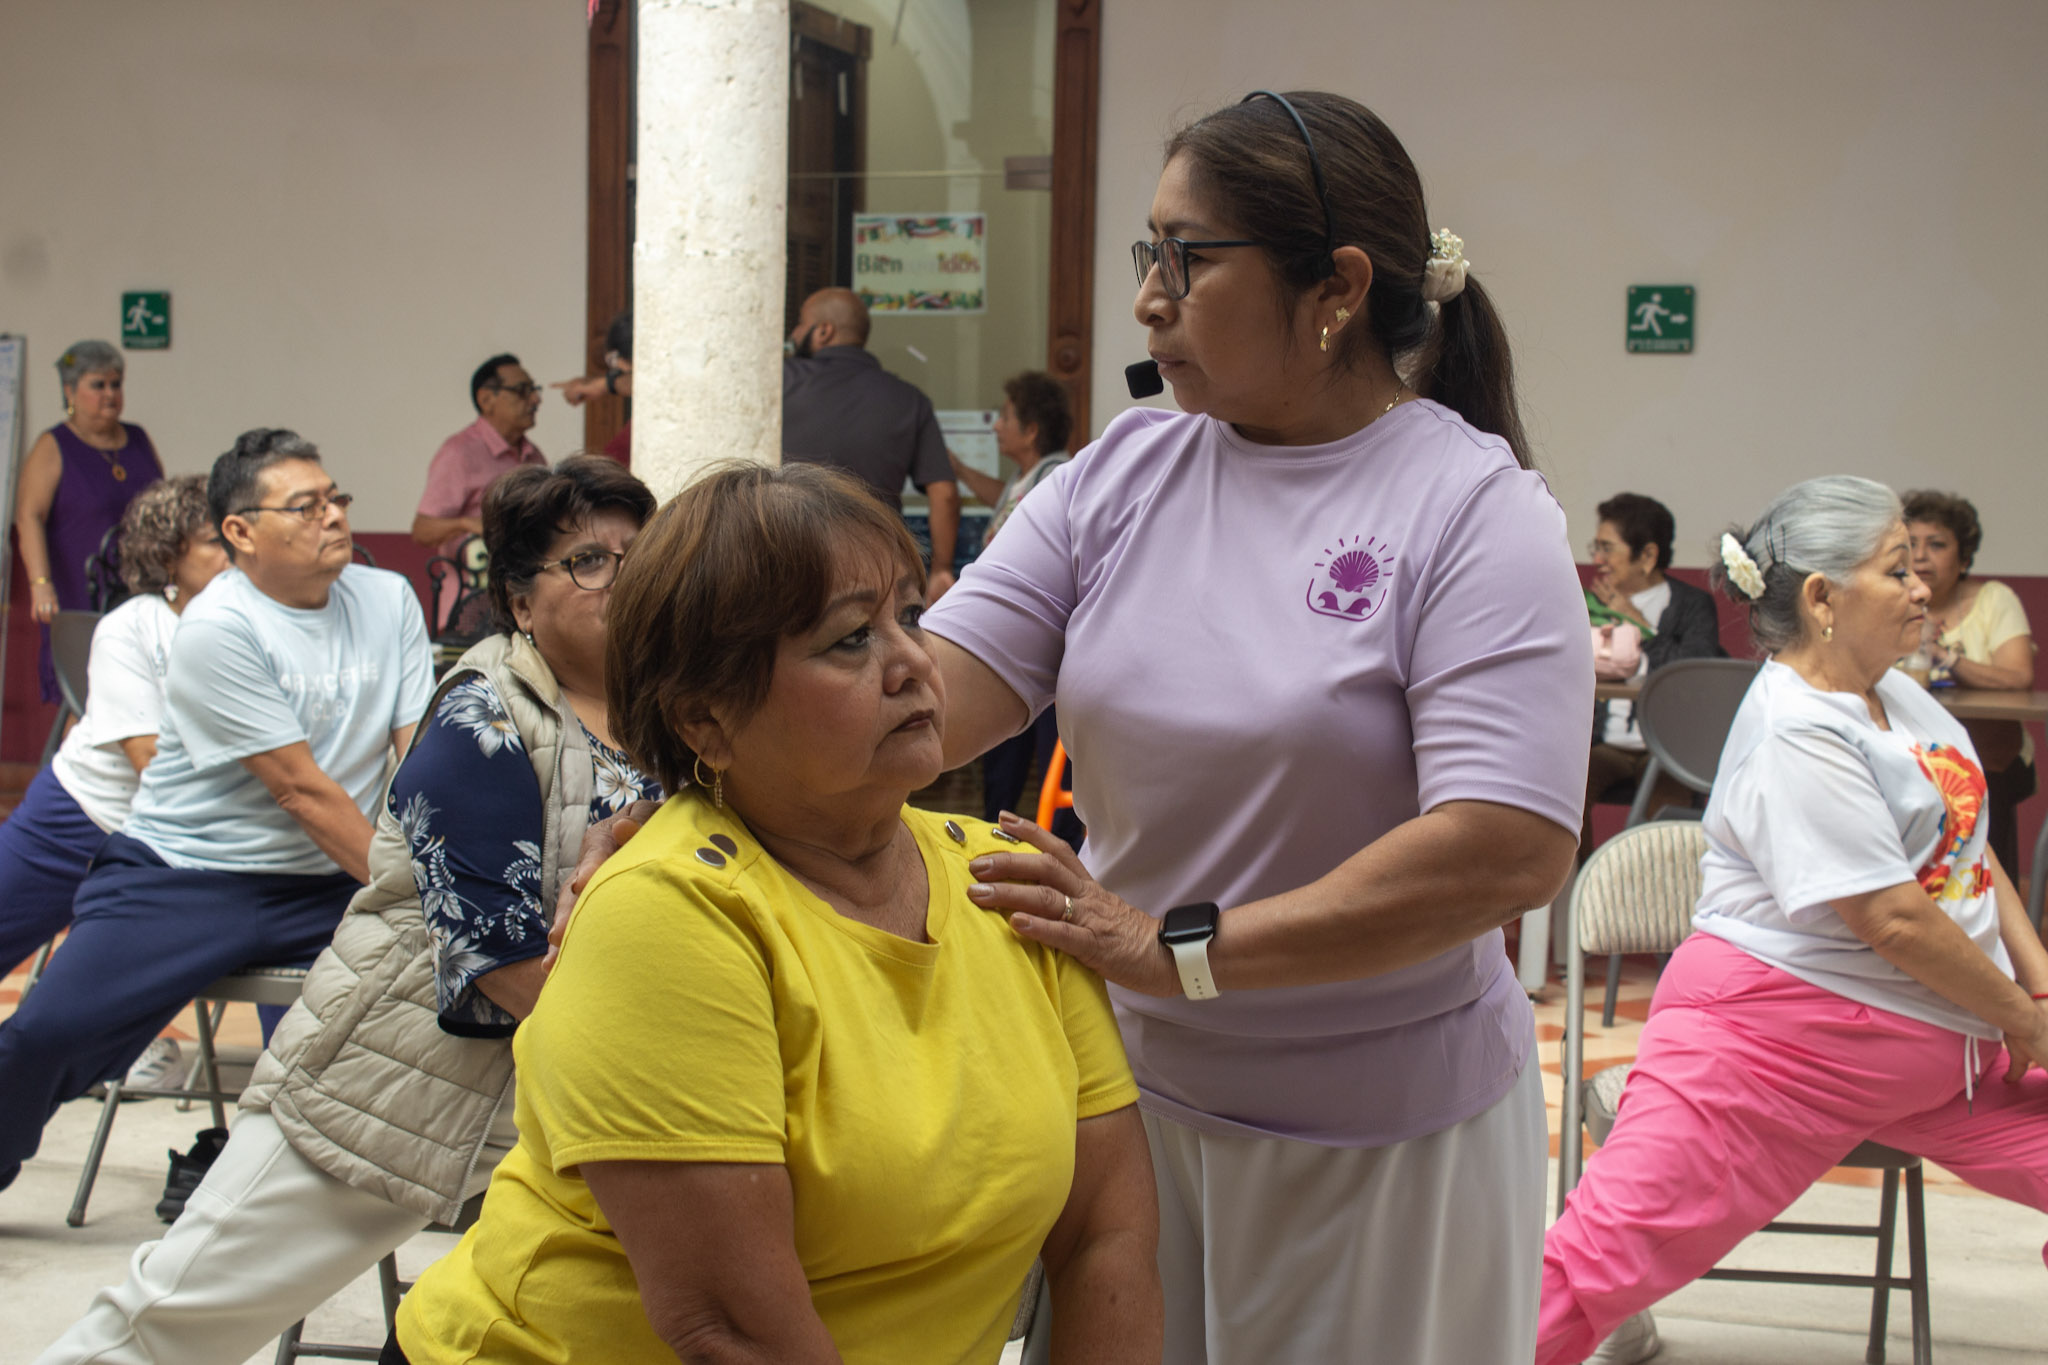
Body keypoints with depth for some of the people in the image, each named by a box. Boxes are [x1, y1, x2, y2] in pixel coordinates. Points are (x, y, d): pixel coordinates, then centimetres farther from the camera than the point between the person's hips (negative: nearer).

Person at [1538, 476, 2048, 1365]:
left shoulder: (1897, 694, 10)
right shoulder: (1796, 733, -18)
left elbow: (1966, 846, 19)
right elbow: (1892, 919, -20)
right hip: (1775, 1034, -9)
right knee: (1599, 1257, -14)